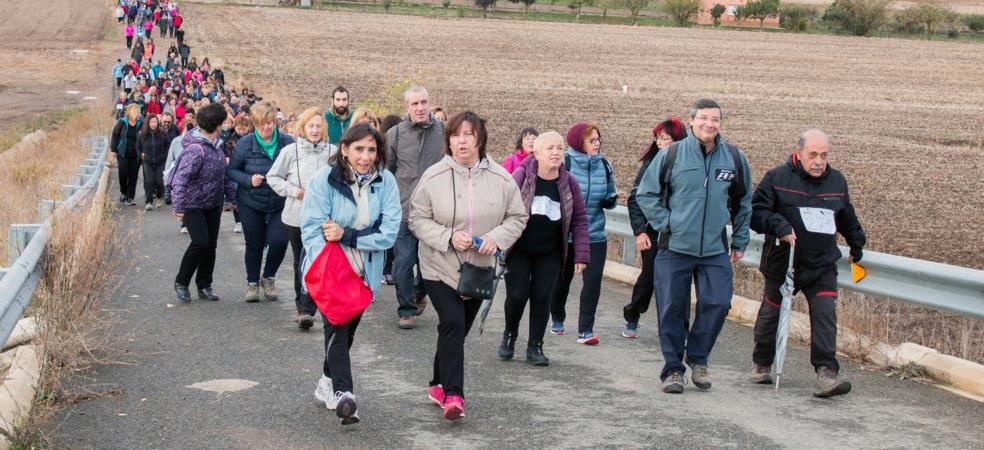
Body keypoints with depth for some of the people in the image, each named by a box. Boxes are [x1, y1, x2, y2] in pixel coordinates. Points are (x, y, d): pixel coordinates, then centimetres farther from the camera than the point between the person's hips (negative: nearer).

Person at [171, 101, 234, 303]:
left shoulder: (214, 146, 5)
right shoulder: (196, 150, -24)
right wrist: (179, 207, -32)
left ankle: (204, 286, 20)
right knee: (200, 242, -17)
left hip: (213, 204, 8)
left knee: (211, 244, 8)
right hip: (193, 205, -8)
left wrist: (233, 192, 15)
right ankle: (181, 282, 1)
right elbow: (180, 179, -28)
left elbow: (222, 174, 18)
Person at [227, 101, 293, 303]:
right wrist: (249, 180, -16)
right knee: (254, 244, 7)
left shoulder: (287, 143, -7)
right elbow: (231, 170, 0)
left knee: (278, 241, -12)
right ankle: (252, 282, 27)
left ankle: (269, 278, 15)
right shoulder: (245, 144, -8)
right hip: (251, 204, 0)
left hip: (280, 203, 0)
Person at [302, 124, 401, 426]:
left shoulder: (385, 181, -7)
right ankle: (343, 394, -23)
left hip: (364, 273, 4)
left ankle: (328, 381, 39)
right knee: (337, 326, -18)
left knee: (348, 328, 18)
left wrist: (346, 236, -23)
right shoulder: (325, 179, -13)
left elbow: (389, 232, -12)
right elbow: (312, 229, -14)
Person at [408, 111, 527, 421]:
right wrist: (448, 237, -20)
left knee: (458, 330, 13)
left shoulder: (501, 178, -5)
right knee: (452, 323, -18)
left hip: (479, 269, 3)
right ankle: (452, 395, -17)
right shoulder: (434, 176, -11)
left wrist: (497, 237, -15)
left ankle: (440, 385, 30)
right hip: (440, 267, -3)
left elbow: (517, 217, 3)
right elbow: (417, 219, -6)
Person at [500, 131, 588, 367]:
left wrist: (581, 254, -4)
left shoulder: (569, 183, -4)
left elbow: (580, 219, 1)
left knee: (542, 297, -1)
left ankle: (535, 347, 13)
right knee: (517, 295, -5)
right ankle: (509, 335, 24)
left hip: (549, 254, 2)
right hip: (518, 251, -2)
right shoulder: (521, 176, -13)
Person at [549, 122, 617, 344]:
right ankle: (557, 319, 36)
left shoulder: (605, 165, 3)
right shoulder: (564, 163, -11)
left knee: (593, 279, -7)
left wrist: (610, 201, -9)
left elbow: (610, 196, 13)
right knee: (562, 278, 13)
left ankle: (586, 329, 0)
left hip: (595, 235, 2)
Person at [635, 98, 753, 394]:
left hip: (716, 250, 2)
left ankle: (698, 358, 15)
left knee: (717, 303, -8)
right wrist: (665, 223, -6)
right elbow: (645, 194, 4)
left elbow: (743, 202, 18)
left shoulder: (734, 158, 5)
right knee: (672, 309, 1)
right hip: (674, 248, -2)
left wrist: (740, 241, 16)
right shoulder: (671, 155, -4)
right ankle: (673, 368, 14)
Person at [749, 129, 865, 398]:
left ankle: (826, 372, -17)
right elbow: (755, 211, -10)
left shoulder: (837, 181, 7)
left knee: (825, 314, -14)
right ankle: (761, 365, 33)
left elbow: (847, 219, 23)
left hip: (822, 265, 2)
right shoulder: (777, 178, -7)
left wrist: (857, 247, 34)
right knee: (772, 313, 12)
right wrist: (778, 225, -26)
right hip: (782, 264, -2)